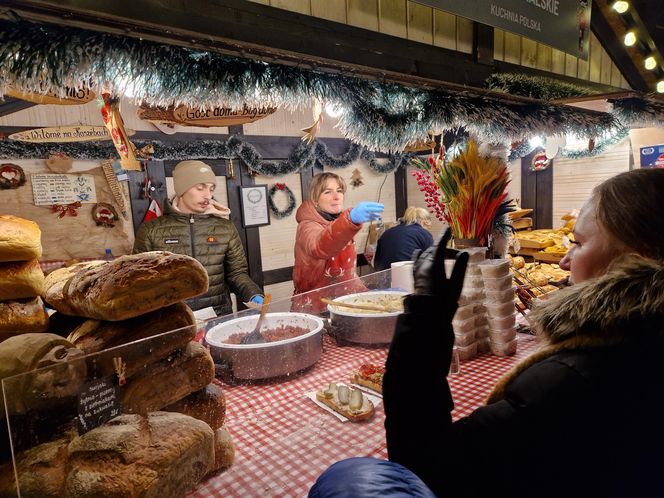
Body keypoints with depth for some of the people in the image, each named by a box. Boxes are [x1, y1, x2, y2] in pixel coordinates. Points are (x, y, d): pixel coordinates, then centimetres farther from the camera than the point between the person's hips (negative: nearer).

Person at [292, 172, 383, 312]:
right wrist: (351, 219, -56)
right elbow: (319, 247, -41)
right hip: (316, 306, -7)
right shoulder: (308, 226, -16)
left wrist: (366, 294, 7)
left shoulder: (340, 220, 8)